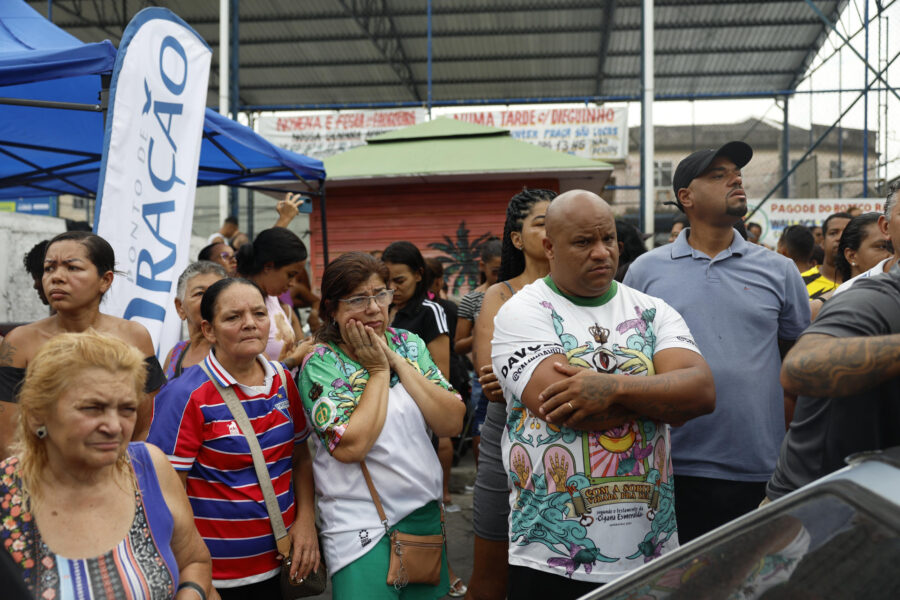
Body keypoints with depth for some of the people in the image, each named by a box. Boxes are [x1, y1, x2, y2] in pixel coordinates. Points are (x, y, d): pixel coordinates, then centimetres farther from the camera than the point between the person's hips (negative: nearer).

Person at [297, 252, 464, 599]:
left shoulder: (409, 345, 3)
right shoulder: (321, 364, -10)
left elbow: (451, 424, -7)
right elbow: (351, 446, -23)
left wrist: (396, 360, -12)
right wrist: (378, 370, -15)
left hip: (426, 514, 5)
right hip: (362, 528, -5)